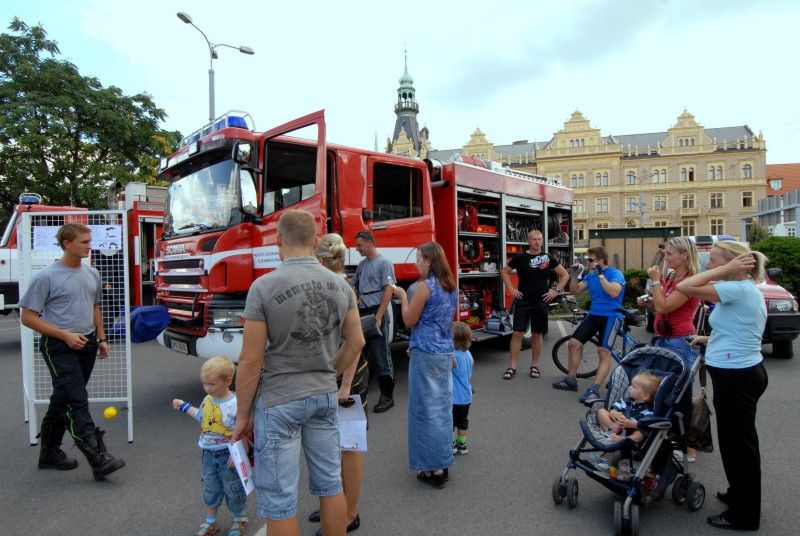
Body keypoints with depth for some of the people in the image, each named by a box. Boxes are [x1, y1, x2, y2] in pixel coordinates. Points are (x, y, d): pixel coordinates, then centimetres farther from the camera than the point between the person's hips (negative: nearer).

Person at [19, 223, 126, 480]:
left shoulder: (92, 274, 9)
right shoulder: (46, 278, -11)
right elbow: (28, 317, -10)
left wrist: (101, 338, 14)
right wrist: (66, 336, -16)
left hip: (87, 344, 7)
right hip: (59, 347, -7)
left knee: (62, 400, 16)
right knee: (77, 402, -11)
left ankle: (49, 452, 29)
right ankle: (98, 458, -14)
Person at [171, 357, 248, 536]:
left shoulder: (235, 404, -24)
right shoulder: (207, 400, -2)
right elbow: (201, 416, 19)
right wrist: (184, 406, 23)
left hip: (227, 455, -6)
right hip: (209, 454, 6)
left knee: (233, 488, 10)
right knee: (210, 488, 18)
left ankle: (240, 519, 31)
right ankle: (211, 522, 36)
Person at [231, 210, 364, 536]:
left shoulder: (264, 286, -16)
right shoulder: (340, 284, -2)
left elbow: (251, 360, -14)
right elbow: (356, 342, 5)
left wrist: (242, 414, -2)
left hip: (279, 401, -4)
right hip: (325, 396, 5)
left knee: (279, 499, 9)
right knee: (330, 484, 19)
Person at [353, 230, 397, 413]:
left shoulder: (384, 263, -6)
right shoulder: (361, 265, 15)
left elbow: (388, 291, -12)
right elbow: (354, 288, 24)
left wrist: (378, 317, -18)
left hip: (376, 313, -7)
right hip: (362, 313, 7)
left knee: (380, 355, -4)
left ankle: (387, 396, 4)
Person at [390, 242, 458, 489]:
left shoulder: (424, 286, -15)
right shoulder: (451, 287, 10)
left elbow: (409, 320, -10)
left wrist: (402, 296, 3)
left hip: (426, 353, -8)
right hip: (446, 352, 8)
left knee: (426, 410, 2)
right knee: (443, 407, 14)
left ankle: (433, 469, 10)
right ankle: (443, 463, 24)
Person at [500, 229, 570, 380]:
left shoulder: (548, 258, 3)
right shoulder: (520, 257, -1)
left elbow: (565, 275, 11)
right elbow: (504, 271, 10)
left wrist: (556, 290, 1)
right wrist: (511, 289, 1)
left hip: (541, 302, 1)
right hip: (523, 301, -1)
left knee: (537, 334, 9)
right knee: (517, 333, -4)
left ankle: (535, 365, 21)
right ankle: (512, 366, 3)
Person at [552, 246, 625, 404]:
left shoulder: (615, 273, -8)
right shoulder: (590, 275, 10)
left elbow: (614, 292, -25)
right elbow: (575, 290, 10)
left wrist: (600, 275, -24)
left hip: (610, 316, -7)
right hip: (593, 315, 7)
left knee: (604, 352, -19)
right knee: (573, 343, 2)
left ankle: (594, 389, -22)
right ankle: (571, 380, 14)